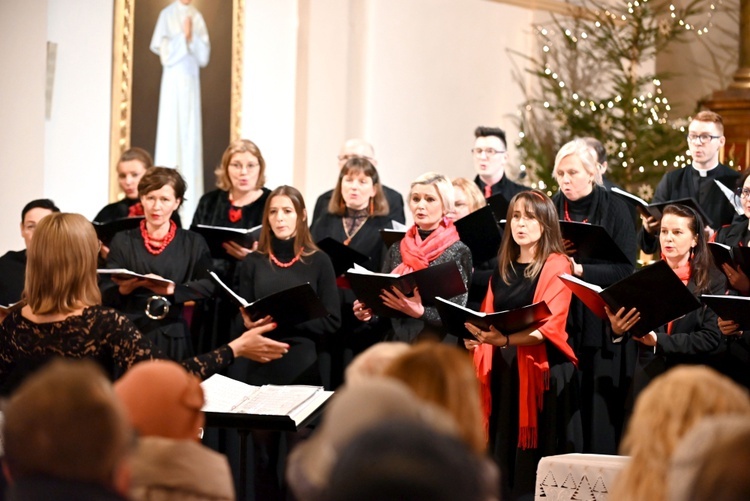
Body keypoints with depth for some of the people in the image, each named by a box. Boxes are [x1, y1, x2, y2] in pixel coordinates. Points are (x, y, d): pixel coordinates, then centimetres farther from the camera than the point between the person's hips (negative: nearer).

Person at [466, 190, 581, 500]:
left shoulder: (557, 266, -5)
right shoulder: (503, 268, 15)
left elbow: (548, 326, -17)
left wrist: (505, 339, -33)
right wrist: (479, 339, -6)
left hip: (541, 371, -6)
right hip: (503, 372, 6)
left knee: (538, 460, -6)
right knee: (505, 455, 5)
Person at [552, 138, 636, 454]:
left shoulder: (615, 210, -2)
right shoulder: (551, 209, 8)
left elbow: (625, 269, -8)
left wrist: (580, 269, -20)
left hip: (602, 324, -3)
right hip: (560, 320, 3)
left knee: (599, 410, -4)